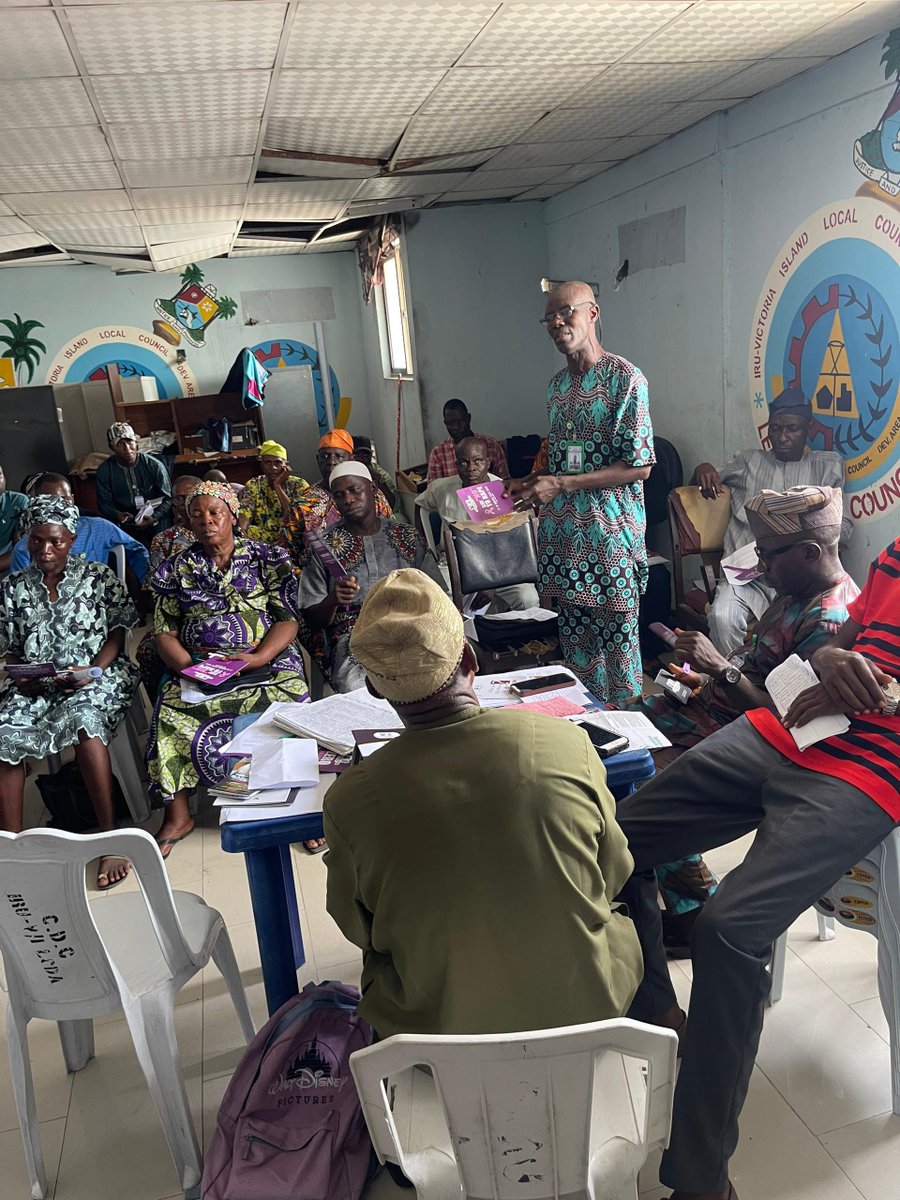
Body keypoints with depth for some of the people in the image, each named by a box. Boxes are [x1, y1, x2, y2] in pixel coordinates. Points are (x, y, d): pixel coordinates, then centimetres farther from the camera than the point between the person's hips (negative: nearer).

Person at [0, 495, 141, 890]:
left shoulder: (98, 576, 7)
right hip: (34, 687, 4)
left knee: (83, 719, -37)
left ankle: (110, 837, -34)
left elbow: (120, 631, 1)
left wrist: (91, 670, -14)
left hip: (98, 676, -3)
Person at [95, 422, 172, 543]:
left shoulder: (154, 465, -5)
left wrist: (154, 518, -19)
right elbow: (104, 502, 7)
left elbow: (167, 498, -1)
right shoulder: (104, 470, 0)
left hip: (155, 519, -1)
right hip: (125, 523, 1)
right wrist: (117, 515, -16)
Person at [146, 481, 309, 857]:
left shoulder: (266, 558, 7)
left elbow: (288, 619, 0)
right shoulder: (177, 568, 14)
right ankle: (177, 816, -12)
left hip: (266, 661, -2)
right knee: (170, 709, -27)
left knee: (289, 701, -33)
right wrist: (188, 667, -10)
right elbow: (165, 631, 10)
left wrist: (254, 660, -16)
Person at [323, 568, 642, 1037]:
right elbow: (614, 875, -4)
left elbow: (356, 928, -3)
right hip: (587, 1008, 1)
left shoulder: (348, 801, -22)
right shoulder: (568, 744, -21)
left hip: (437, 1031, 0)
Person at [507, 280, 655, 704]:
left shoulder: (625, 378, -9)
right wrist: (533, 485, 4)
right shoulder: (557, 386, 14)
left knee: (618, 643, 1)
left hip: (611, 537, -7)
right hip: (565, 537, 7)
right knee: (576, 646, 12)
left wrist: (559, 485, -17)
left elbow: (639, 466, -14)